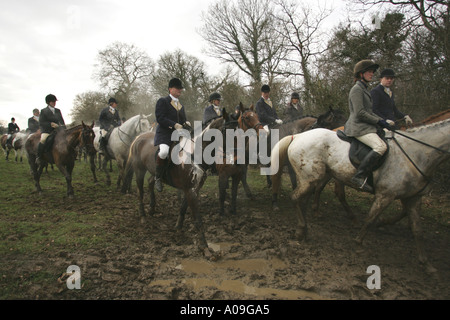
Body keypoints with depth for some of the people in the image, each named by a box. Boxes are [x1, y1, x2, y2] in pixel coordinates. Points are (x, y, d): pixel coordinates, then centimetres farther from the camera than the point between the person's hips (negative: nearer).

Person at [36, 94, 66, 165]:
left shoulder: (58, 111, 15)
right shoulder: (44, 111, 2)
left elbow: (61, 121, 17)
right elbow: (41, 123, -6)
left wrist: (63, 126, -5)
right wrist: (51, 124, -19)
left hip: (57, 130, 5)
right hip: (46, 131, -5)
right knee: (43, 140, -32)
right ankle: (39, 157, -19)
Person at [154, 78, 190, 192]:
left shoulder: (180, 104, 22)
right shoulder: (163, 101, 0)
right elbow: (160, 118, -11)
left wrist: (186, 123, 0)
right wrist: (174, 125, -20)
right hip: (165, 134, -7)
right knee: (164, 151, -34)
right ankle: (157, 177, -12)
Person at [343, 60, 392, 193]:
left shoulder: (364, 89, 23)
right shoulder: (357, 89, -9)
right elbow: (360, 113, -18)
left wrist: (381, 120, 14)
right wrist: (378, 121, -11)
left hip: (365, 126, 11)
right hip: (358, 128, -11)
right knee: (380, 146, -29)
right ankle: (360, 176, -29)